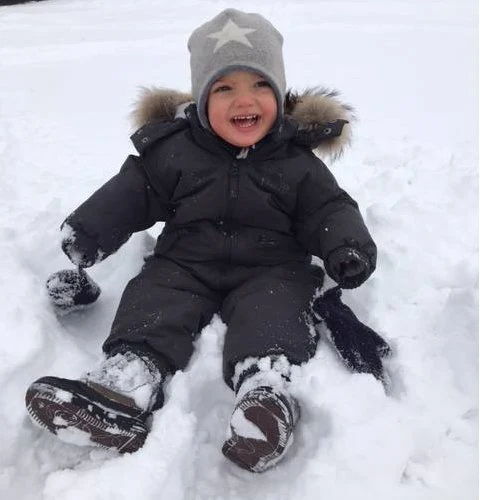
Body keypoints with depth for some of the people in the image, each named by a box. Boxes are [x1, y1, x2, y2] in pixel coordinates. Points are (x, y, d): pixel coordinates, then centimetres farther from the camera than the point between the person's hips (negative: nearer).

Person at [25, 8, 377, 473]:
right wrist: (91, 227, -8)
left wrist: (347, 246, -18)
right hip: (186, 264, 2)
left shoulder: (297, 160, 3)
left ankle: (266, 392, -48)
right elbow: (135, 190, 5)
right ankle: (123, 385, -37)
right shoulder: (173, 149, 4)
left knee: (272, 308, -29)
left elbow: (329, 208, 3)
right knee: (153, 298, -22)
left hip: (270, 269, -1)